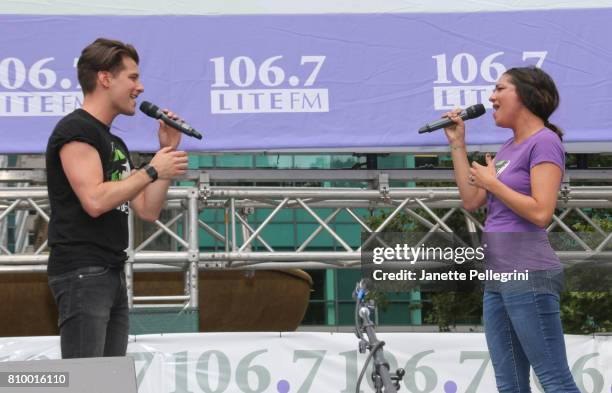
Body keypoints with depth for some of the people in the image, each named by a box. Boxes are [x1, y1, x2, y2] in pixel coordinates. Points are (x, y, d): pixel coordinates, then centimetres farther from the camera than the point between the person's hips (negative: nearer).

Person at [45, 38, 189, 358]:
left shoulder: (115, 144, 22)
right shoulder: (76, 130, -7)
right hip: (82, 273, -10)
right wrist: (152, 171, -9)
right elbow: (95, 200, -20)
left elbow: (148, 210, 19)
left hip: (113, 274, 10)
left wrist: (168, 151, 13)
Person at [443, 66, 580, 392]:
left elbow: (540, 213, -19)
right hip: (497, 278, 10)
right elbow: (471, 201, 16)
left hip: (529, 277, -10)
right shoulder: (508, 147, 18)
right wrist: (457, 144, 14)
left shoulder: (544, 142, -9)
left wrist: (492, 182, -9)